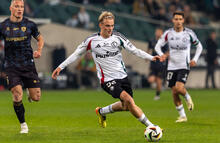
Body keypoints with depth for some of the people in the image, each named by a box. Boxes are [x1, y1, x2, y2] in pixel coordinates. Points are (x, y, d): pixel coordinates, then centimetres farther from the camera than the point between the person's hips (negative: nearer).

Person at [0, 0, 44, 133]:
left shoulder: (30, 24, 0)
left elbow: (40, 39, 15)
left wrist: (39, 50, -3)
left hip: (28, 64, 1)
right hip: (11, 66, -1)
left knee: (36, 97, -2)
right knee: (17, 95, -16)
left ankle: (30, 90, 38)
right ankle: (23, 125, 4)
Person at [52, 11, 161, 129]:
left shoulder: (118, 37, -1)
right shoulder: (91, 40, -5)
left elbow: (135, 50, -2)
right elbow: (77, 54, 7)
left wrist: (151, 57, -16)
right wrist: (60, 67, 5)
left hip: (122, 76, 5)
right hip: (107, 79, -4)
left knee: (126, 106, 10)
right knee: (128, 99, -24)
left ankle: (101, 112, 37)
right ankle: (149, 125, -16)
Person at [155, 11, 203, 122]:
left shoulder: (189, 33, -5)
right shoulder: (168, 33, -2)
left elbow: (199, 46, 10)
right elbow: (158, 46, 6)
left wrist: (195, 59, -1)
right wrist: (162, 55, -14)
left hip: (184, 66, -3)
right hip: (172, 66, 3)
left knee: (179, 88, -24)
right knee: (174, 93, 2)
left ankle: (188, 98, 11)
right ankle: (182, 116, 17)